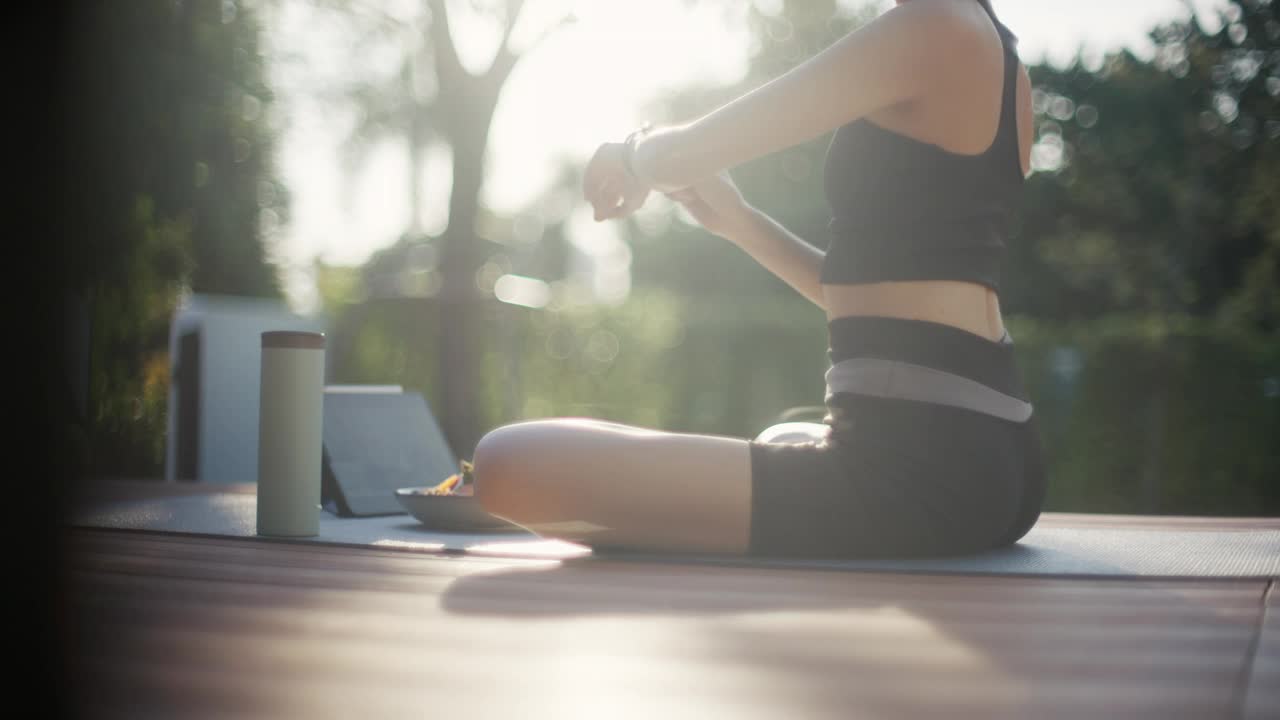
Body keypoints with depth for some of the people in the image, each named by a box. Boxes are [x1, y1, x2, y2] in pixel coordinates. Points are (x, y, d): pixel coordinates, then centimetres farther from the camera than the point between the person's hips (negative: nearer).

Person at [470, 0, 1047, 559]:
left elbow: (683, 153, -8)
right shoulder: (1002, 59, 17)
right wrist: (741, 224, 15)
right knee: (786, 440, 45)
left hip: (920, 465, -11)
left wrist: (635, 157, 14)